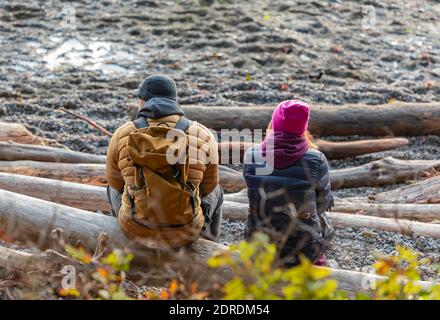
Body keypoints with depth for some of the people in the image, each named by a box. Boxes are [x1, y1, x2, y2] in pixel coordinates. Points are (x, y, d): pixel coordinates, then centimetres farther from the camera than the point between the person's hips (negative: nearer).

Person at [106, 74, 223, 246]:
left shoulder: (122, 135, -8)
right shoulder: (203, 136, -9)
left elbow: (115, 181, 9)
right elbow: (208, 186, 5)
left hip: (136, 227, 1)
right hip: (185, 230, 0)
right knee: (215, 192, 33)